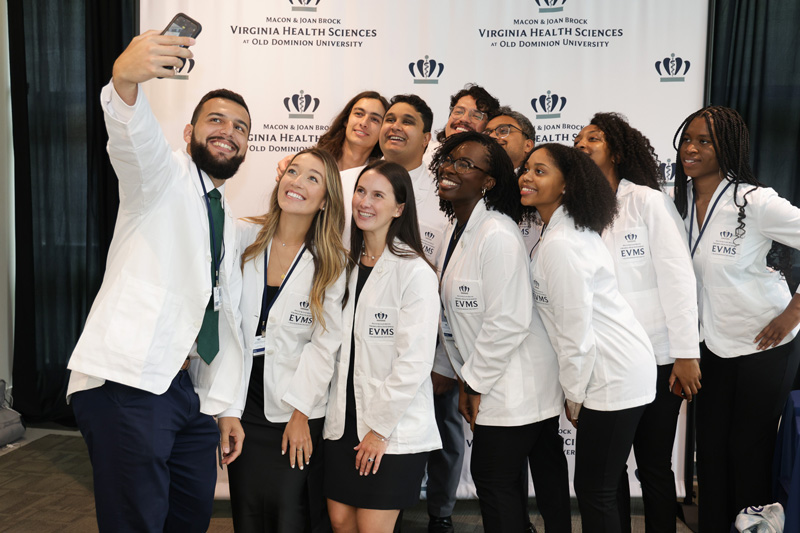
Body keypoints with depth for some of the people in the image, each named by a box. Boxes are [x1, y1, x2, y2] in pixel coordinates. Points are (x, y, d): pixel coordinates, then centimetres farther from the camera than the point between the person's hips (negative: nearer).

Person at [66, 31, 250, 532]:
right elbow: (134, 138, -25)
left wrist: (224, 406, 16)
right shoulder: (164, 176, 0)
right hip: (127, 381, -7)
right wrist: (125, 81, -47)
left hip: (187, 390, 7)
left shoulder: (228, 223, 21)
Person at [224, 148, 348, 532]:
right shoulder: (242, 237, 0)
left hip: (298, 412, -1)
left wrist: (300, 412, -6)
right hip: (242, 402, 1)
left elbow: (326, 342, -3)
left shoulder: (332, 263, -2)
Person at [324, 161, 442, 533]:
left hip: (394, 431, -6)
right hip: (344, 422, 6)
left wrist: (380, 428, -14)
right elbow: (340, 348, 11)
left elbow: (414, 361, -15)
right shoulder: (347, 264, 8)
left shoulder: (415, 272, -12)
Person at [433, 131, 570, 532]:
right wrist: (467, 377, 13)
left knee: (494, 480, 2)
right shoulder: (460, 229, 9)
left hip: (515, 389, -10)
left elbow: (508, 322, -25)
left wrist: (474, 383, -16)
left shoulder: (497, 235, -22)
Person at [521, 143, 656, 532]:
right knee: (595, 486, 17)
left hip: (613, 377, -10)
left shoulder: (560, 245, -21)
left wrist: (574, 398, -9)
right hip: (616, 369, 10)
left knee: (594, 490, 0)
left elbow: (576, 331, -20)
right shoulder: (569, 229, 10)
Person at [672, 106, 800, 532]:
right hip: (714, 344, 5)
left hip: (764, 346, -5)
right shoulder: (681, 201, 0)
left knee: (749, 451, 7)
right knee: (710, 450, 11)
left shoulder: (754, 201, -18)